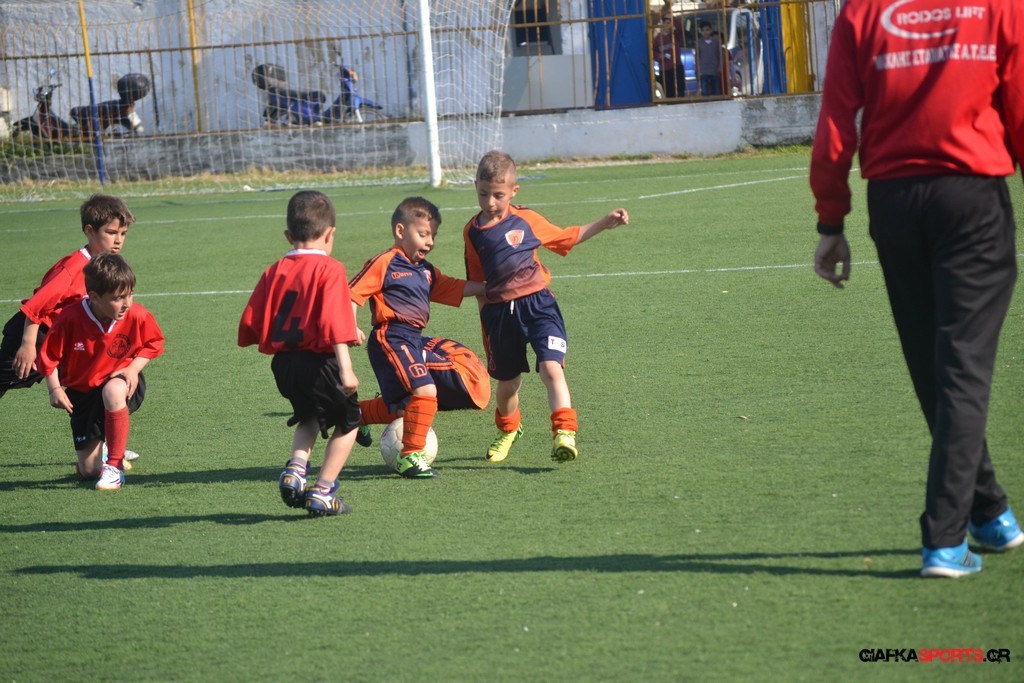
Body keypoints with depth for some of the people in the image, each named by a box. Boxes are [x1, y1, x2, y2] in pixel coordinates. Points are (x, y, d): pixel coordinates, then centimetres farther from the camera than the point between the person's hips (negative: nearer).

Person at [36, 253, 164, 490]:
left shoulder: (138, 316, -19)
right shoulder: (70, 319, -22)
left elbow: (153, 344, 1)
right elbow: (49, 357, -9)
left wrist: (134, 368, -16)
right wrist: (55, 389, -20)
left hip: (123, 384, -1)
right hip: (82, 392, 1)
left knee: (112, 391, -42)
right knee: (88, 471, -3)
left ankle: (115, 466, -26)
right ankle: (101, 452, 39)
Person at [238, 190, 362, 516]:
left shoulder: (274, 272, 9)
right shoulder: (329, 269, -8)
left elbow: (250, 325, 10)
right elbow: (335, 322, -19)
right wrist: (346, 368, -23)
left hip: (283, 364, 6)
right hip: (319, 362, -6)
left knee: (309, 418, 30)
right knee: (347, 422, 14)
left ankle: (295, 468, 7)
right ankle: (323, 492, 8)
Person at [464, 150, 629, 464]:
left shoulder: (525, 219, 1)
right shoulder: (473, 232, 4)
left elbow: (566, 238, 16)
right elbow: (477, 282, 13)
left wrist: (604, 223, 8)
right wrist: (486, 321, 13)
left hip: (536, 303, -2)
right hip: (499, 311, 2)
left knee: (551, 367, -21)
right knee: (507, 381, 15)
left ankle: (565, 433, -25)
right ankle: (508, 430, 43)